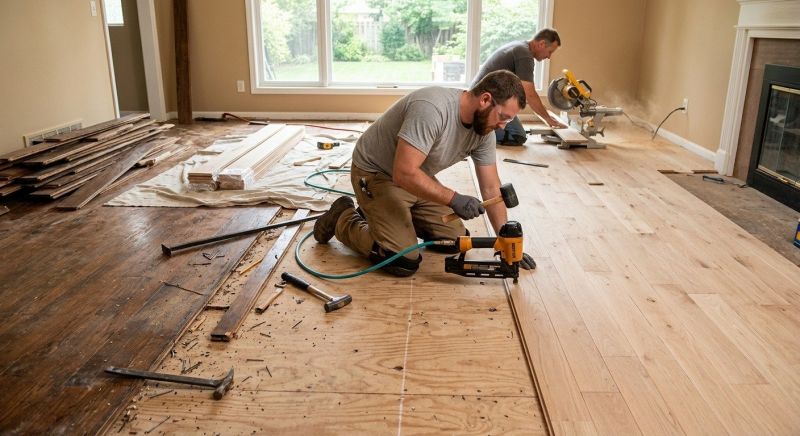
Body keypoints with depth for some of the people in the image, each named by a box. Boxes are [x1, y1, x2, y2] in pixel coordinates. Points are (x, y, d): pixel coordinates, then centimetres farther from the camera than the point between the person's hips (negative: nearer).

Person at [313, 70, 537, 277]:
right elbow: (405, 174, -37)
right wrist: (454, 199, -34)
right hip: (376, 174, -8)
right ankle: (344, 220, 6)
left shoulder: (484, 127, -7)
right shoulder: (432, 108, -34)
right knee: (404, 263, -17)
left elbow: (491, 188, -2)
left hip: (418, 179, 8)